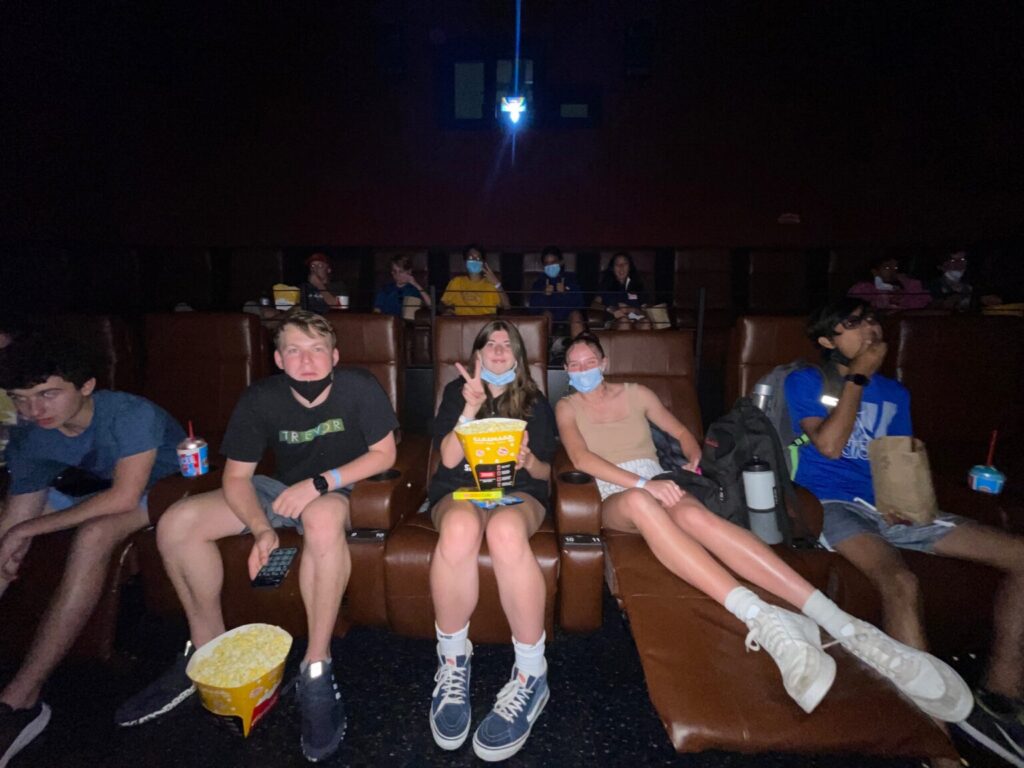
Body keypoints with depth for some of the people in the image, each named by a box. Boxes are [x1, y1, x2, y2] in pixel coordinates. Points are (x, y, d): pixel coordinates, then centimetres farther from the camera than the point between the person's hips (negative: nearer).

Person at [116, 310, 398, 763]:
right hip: (281, 488, 5)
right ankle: (208, 645, 8)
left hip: (339, 491, -4)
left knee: (323, 519, -40)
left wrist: (320, 482, -25)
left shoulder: (359, 388, -21)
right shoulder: (260, 400, -13)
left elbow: (384, 454, -14)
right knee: (176, 524, -11)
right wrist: (262, 530, -26)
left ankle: (316, 668, -25)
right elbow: (236, 476, -9)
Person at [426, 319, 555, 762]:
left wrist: (529, 461, -12)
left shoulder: (536, 403, 17)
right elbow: (449, 459, 2)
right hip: (459, 488, 0)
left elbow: (545, 472, 11)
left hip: (519, 492, 0)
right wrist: (471, 407, -10)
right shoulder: (457, 392, 15)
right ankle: (452, 662, -18)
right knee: (460, 528, -38)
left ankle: (531, 674, -24)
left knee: (506, 531, -38)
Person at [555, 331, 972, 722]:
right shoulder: (567, 407, 9)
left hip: (657, 483, 2)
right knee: (639, 500, -40)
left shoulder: (635, 393, 17)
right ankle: (761, 617, -47)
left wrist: (694, 456, 0)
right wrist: (641, 482, -21)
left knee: (696, 516, -34)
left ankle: (840, 623, -40)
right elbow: (581, 457, -8)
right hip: (614, 499, -2)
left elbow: (681, 432, 23)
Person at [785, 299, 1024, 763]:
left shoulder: (894, 392, 19)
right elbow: (828, 445, -13)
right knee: (901, 582, -34)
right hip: (832, 505, -6)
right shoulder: (805, 382, 1)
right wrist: (859, 377, -8)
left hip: (890, 507, 7)